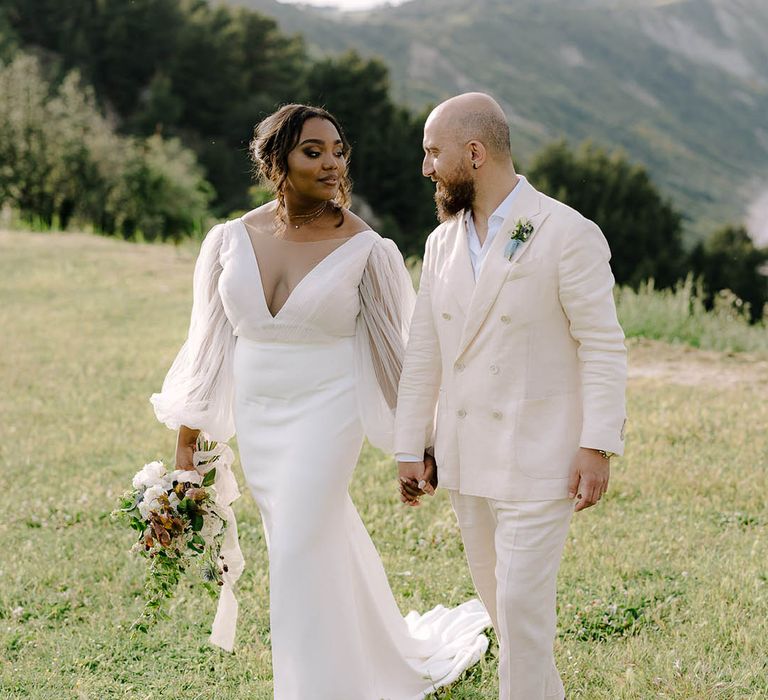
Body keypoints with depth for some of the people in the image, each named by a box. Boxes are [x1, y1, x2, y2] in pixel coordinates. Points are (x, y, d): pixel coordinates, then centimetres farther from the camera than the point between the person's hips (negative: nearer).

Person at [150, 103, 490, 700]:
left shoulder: (366, 249, -10)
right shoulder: (231, 240, -2)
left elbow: (398, 347, -3)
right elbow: (208, 343, 5)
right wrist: (186, 443, 6)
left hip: (326, 414, -4)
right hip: (256, 419, 4)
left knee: (300, 554, -7)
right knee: (332, 545, 18)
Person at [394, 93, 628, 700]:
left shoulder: (567, 235, -12)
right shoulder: (444, 241, 7)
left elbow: (604, 347, -12)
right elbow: (424, 352, 9)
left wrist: (598, 448, -17)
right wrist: (410, 447, 9)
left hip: (538, 459, -7)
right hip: (466, 456, 7)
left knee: (522, 601, -6)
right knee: (497, 595, 17)